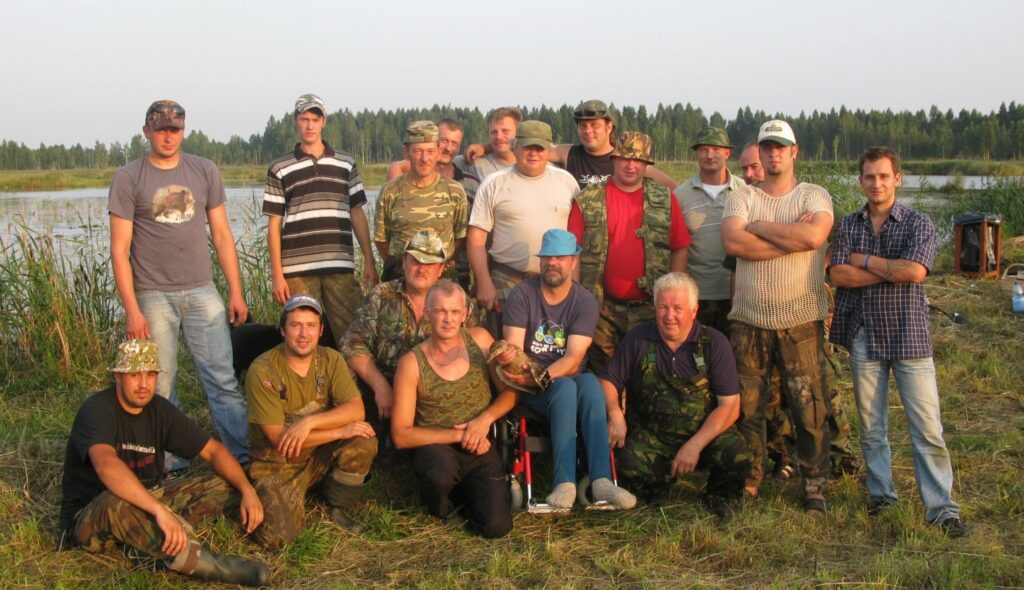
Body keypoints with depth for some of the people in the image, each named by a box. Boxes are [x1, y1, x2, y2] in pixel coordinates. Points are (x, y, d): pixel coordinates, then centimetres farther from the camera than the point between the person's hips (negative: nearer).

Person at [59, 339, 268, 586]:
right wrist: (160, 509, -51)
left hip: (145, 504, 7)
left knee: (227, 485, -7)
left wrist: (247, 490, -15)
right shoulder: (97, 409, -20)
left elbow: (213, 450, 3)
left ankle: (162, 532, -29)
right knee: (119, 502, -42)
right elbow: (105, 464, -41)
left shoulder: (160, 409, 1)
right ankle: (202, 563, -42)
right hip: (89, 520, -7)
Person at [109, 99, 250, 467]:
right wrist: (131, 309, -8)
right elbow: (119, 250, -2)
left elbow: (221, 234, 11)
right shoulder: (129, 179, 1)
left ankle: (245, 456, 1)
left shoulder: (205, 172, 8)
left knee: (223, 380, -1)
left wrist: (236, 291, 6)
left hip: (201, 292, 2)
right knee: (160, 385, 1)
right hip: (153, 296, -2)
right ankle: (172, 463, 11)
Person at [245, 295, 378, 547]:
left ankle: (337, 509, 0)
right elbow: (278, 438, -22)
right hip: (278, 464, -3)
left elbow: (356, 410, -16)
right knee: (276, 537, -22)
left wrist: (310, 422, -31)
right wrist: (341, 431, -24)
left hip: (322, 455, 3)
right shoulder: (263, 371, -19)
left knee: (364, 442, -25)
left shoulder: (330, 360, -5)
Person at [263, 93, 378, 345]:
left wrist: (369, 261, 6)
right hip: (297, 269, -1)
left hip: (341, 267, 1)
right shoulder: (279, 169, 7)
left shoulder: (346, 163, 12)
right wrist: (276, 274, -1)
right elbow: (274, 225, 5)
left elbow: (357, 214, 13)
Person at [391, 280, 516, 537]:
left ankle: (466, 494, 18)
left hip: (480, 449, 2)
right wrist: (459, 434, -16)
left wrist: (485, 419, -12)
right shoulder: (412, 363, -9)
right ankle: (440, 505, 0)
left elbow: (509, 392, 9)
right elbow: (400, 435, -11)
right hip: (436, 447, -2)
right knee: (440, 471, -39)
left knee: (497, 526, -18)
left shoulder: (480, 340, 1)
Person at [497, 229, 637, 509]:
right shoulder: (522, 294, -2)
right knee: (565, 386, -34)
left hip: (568, 380, 1)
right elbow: (513, 348, -12)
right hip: (530, 389, -1)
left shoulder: (586, 301, -3)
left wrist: (540, 377, -29)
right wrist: (508, 358, -37)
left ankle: (601, 479, -41)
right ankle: (565, 482, -42)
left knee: (590, 383, -33)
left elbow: (573, 359, -13)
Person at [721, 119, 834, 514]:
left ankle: (815, 486, 12)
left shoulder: (814, 196, 4)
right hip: (748, 319, 2)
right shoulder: (742, 198, 8)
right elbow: (733, 242, -11)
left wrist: (760, 226, -8)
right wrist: (790, 237, -12)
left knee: (809, 407, 0)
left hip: (801, 321, -2)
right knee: (746, 407, 7)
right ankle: (748, 482, 20)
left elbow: (814, 236, -18)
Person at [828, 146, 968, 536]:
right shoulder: (848, 226, 6)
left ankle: (941, 507, 2)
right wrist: (893, 270, -13)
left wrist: (866, 260, -9)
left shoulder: (918, 224, -2)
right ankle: (881, 494, 25)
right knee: (871, 426, 11)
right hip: (864, 337, 3)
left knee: (927, 427, -4)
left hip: (909, 337, -2)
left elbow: (915, 271, -19)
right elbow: (838, 274, -9)